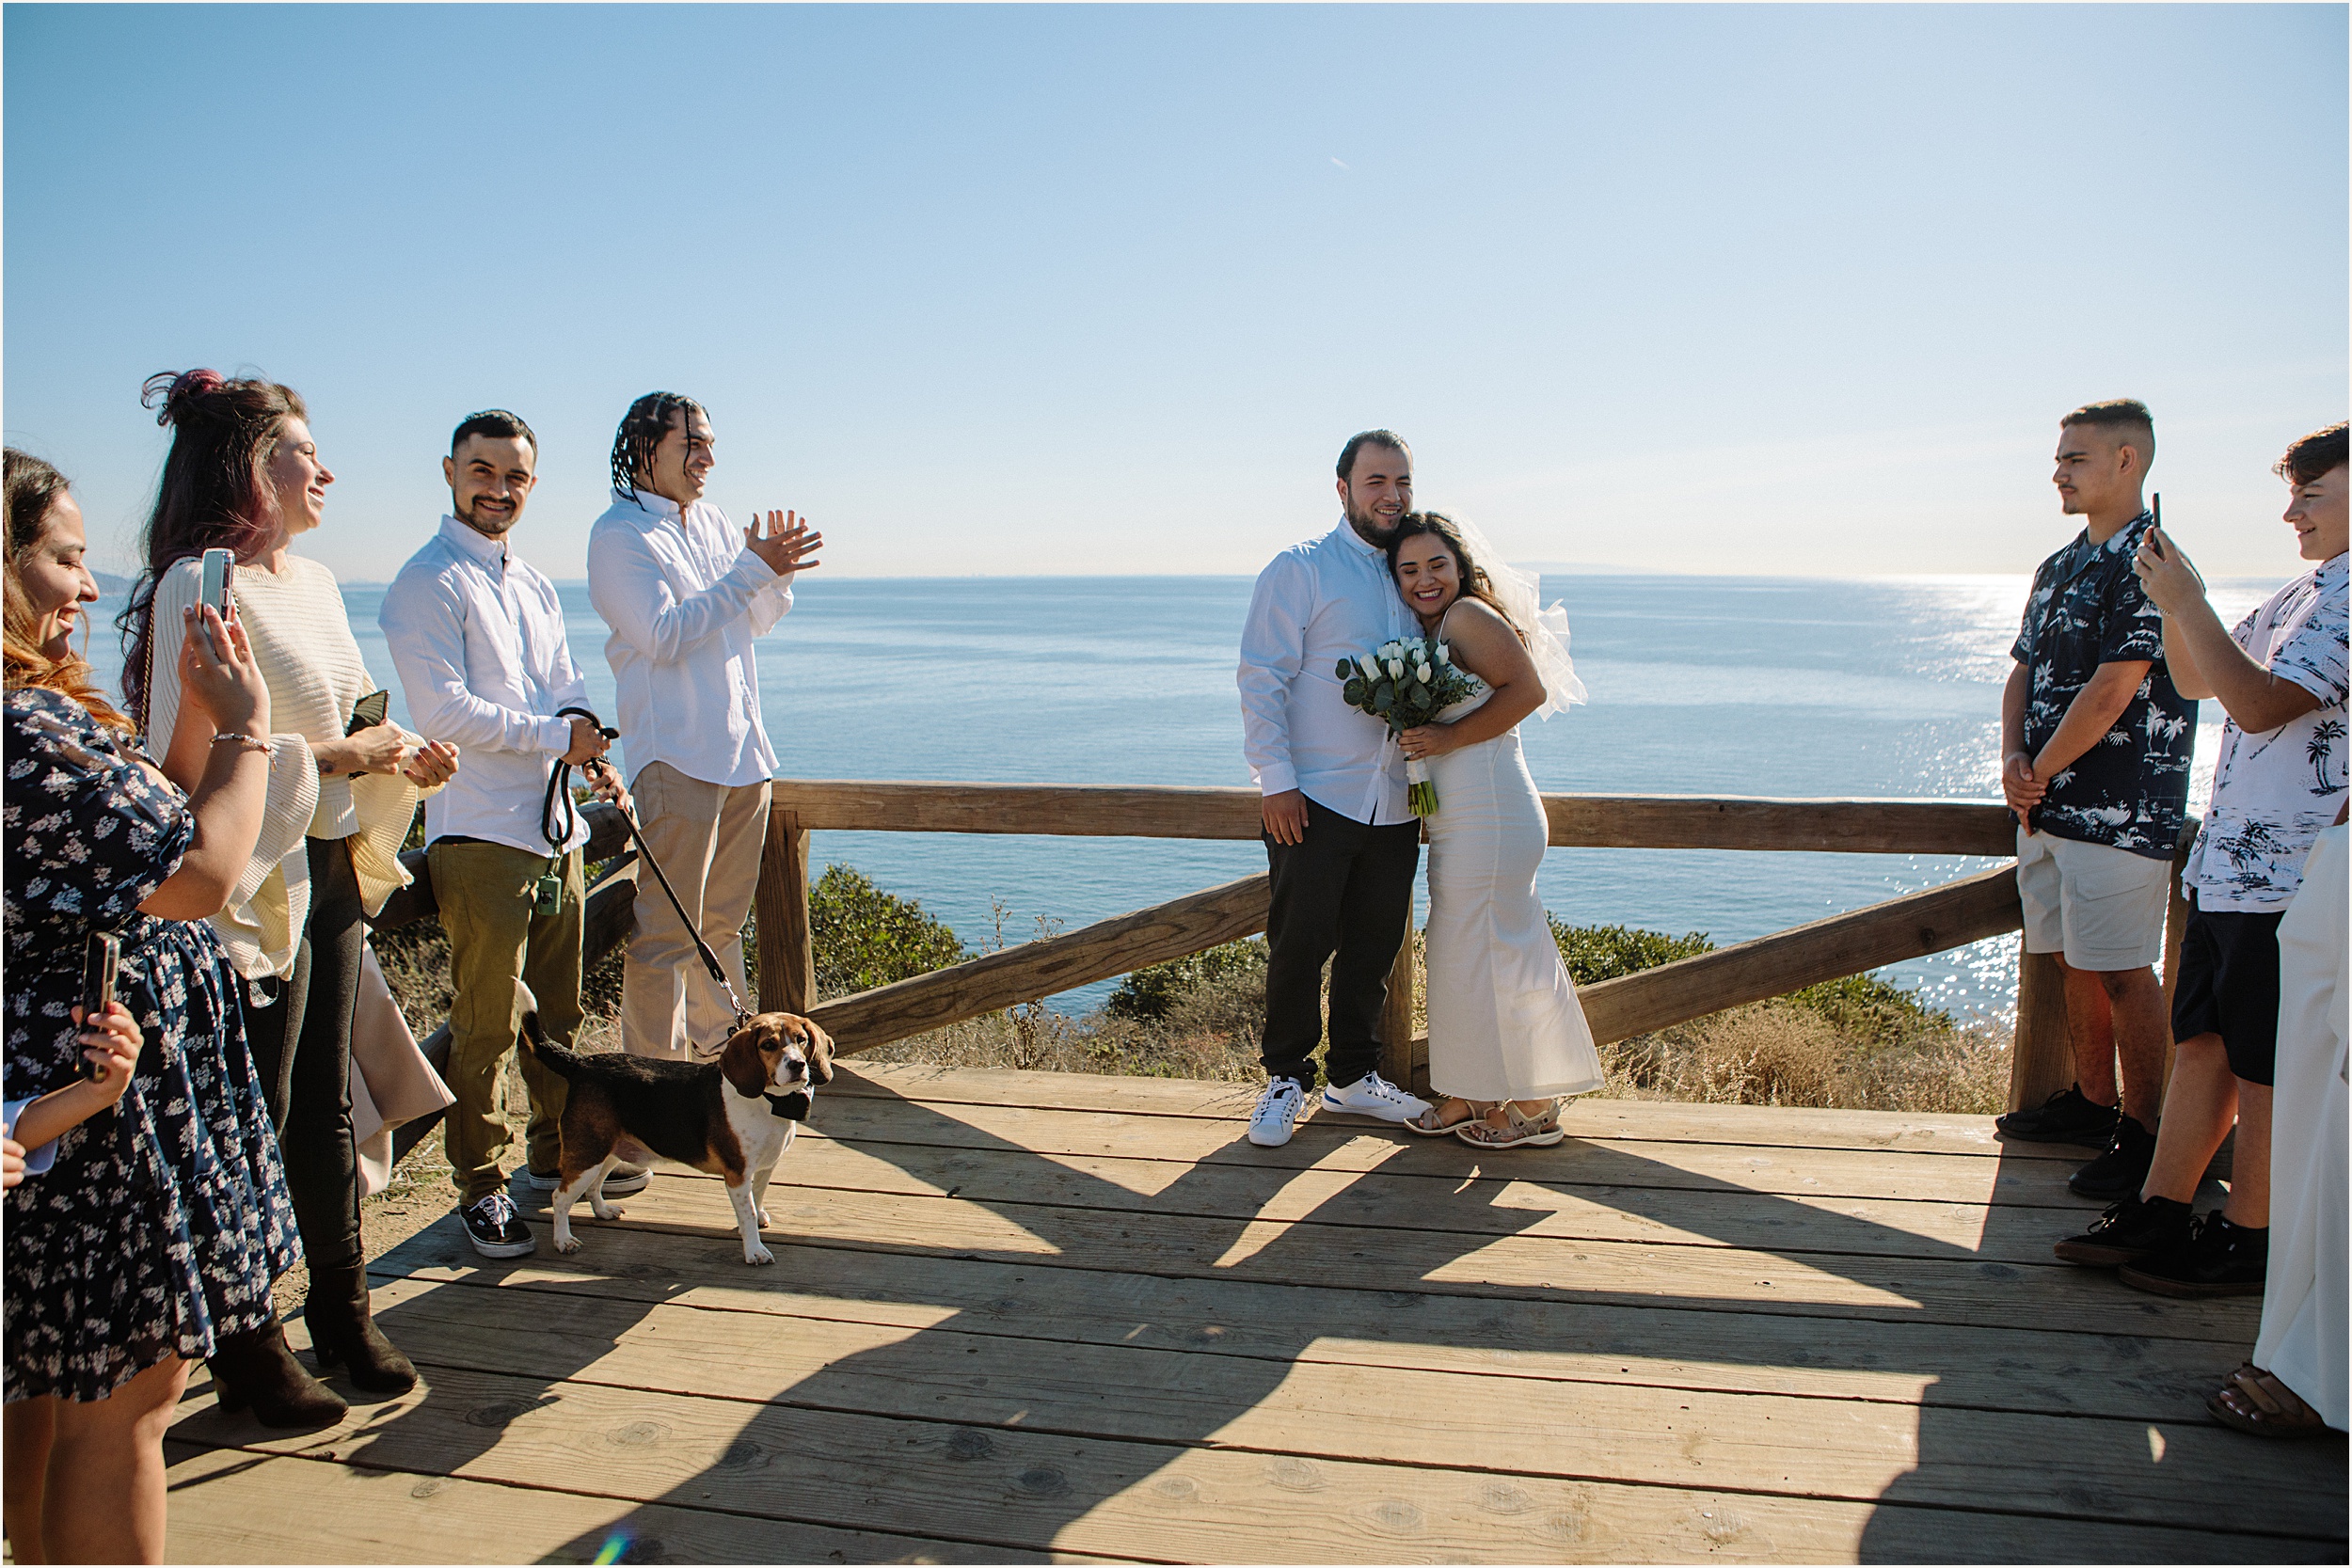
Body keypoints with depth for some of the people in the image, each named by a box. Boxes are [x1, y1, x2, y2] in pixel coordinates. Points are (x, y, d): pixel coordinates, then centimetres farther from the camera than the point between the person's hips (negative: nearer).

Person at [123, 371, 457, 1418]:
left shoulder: (313, 581, 12)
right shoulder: (203, 583, -14)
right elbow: (187, 755, -20)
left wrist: (402, 759, 2)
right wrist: (336, 753, -18)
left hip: (332, 871, 8)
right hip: (257, 887, -8)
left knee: (326, 1108, 17)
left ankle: (342, 1309, 31)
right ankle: (247, 1341, 22)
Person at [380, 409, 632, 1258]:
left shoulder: (536, 585, 18)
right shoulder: (428, 584, -8)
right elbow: (445, 711, -16)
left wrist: (594, 757, 1)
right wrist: (557, 736, -12)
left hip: (556, 829, 8)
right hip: (480, 836, -8)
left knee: (558, 1011, 16)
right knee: (486, 1023, -2)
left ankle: (556, 1153, 31)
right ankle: (479, 1188, 11)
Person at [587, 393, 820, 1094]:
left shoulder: (713, 523, 15)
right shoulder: (619, 535, -7)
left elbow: (760, 617, 19)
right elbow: (663, 636, -18)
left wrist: (779, 568, -2)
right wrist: (752, 569, -18)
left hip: (744, 750, 8)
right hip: (676, 755, -8)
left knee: (723, 921, 16)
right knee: (665, 932, -6)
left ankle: (723, 1054, 26)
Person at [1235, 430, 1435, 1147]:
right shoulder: (1300, 570, -3)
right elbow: (1262, 678, -8)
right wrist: (1276, 780, -15)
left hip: (1394, 805, 6)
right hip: (1313, 798, -5)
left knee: (1374, 946, 11)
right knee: (1300, 942, -1)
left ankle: (1352, 1076, 26)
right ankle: (1285, 1078, 15)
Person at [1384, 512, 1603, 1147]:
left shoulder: (1469, 615, -8)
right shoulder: (1425, 632, 19)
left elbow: (1528, 690, -19)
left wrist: (1447, 738, -19)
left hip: (1489, 808, -10)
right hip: (1456, 821, 10)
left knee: (1493, 951, -3)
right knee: (1457, 951, 13)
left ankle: (1534, 1108, 9)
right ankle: (1470, 1098, 22)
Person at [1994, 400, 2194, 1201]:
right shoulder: (2059, 568, 16)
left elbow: (2111, 691, -18)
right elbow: (2024, 672, 16)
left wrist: (2041, 771, -10)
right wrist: (2013, 758, -2)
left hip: (2117, 811, -8)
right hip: (2047, 806, 9)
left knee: (2122, 972, -3)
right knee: (2076, 961, 16)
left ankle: (2142, 1134, 7)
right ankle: (2093, 1100, 29)